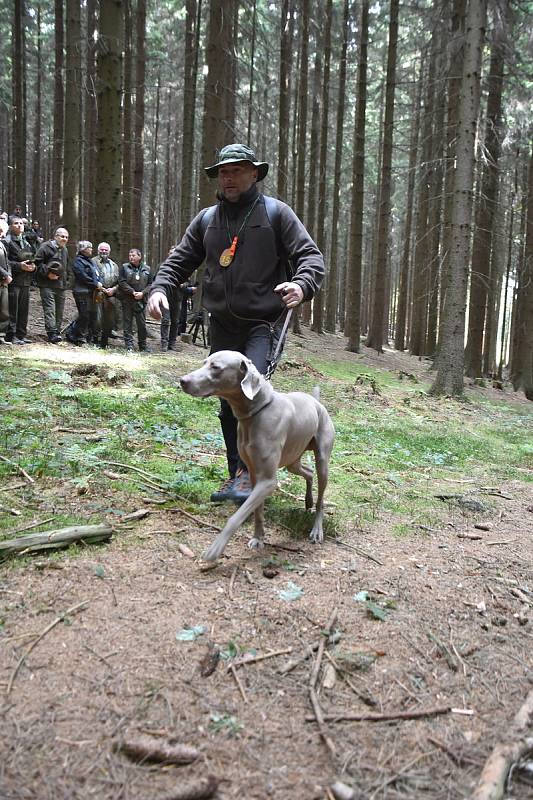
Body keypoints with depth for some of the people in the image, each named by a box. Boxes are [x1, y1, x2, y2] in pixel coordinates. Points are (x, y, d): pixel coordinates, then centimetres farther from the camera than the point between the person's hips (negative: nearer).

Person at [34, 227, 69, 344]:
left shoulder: (65, 250, 21)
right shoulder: (46, 247, -3)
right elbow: (37, 262, -9)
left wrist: (66, 279, 20)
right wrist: (47, 273, -18)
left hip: (61, 286, 8)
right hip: (47, 285, -7)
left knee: (59, 311, 8)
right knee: (50, 309, -15)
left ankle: (57, 332, 16)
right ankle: (52, 334, -22)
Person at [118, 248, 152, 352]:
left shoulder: (147, 269, 9)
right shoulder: (124, 267, 4)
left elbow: (150, 284, 7)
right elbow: (122, 282, -4)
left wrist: (142, 293, -10)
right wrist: (133, 292, -14)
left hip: (141, 300, 1)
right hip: (127, 300, -1)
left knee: (142, 323, 3)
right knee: (127, 322, 1)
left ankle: (143, 346, 12)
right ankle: (129, 345, 6)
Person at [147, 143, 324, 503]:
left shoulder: (276, 213, -1)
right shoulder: (206, 219, 11)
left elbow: (311, 256, -6)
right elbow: (179, 260, 14)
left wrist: (302, 285, -28)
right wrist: (160, 288, -6)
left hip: (263, 323, -5)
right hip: (222, 325, 5)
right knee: (228, 402, 8)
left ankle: (249, 472, -10)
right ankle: (237, 475, 21)